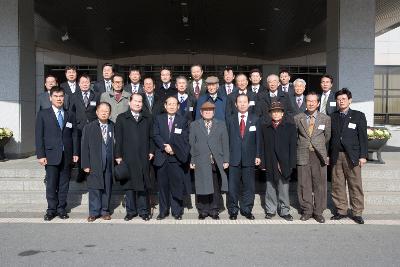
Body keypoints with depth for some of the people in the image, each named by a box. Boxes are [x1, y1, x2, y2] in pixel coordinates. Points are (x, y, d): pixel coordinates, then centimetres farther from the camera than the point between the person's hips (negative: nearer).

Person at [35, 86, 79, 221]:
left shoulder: (70, 115, 11)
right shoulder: (43, 114, 3)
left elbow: (74, 135, 9)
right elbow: (39, 136, -1)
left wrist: (75, 153, 2)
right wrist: (41, 155, -7)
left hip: (67, 156, 2)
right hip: (51, 155, -2)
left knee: (64, 184, 7)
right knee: (51, 184, 1)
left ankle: (61, 209, 16)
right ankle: (51, 210, 12)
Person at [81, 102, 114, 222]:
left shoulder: (114, 127, 6)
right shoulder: (89, 128, 3)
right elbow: (85, 147, 0)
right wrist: (85, 165, -5)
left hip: (109, 165, 1)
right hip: (94, 165, -1)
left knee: (107, 189, 8)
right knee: (94, 189, 2)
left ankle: (105, 211, 20)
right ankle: (94, 212, 12)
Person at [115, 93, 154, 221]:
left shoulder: (147, 118, 11)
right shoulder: (121, 118, 6)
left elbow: (151, 136, 10)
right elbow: (118, 138, 2)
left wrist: (151, 151, 0)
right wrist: (118, 156, -3)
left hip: (143, 158, 1)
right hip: (128, 157, -1)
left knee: (143, 185, 5)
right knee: (129, 185, 6)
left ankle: (143, 211, 14)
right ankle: (131, 211, 16)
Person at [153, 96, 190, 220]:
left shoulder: (183, 120, 8)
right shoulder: (158, 119, 12)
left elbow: (184, 139, 1)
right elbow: (156, 136, 2)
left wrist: (173, 148, -10)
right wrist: (165, 146, -12)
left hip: (176, 157, -1)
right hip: (161, 157, 1)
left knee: (177, 185, -1)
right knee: (162, 185, 5)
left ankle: (177, 211, 9)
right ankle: (163, 211, 14)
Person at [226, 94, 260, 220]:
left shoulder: (255, 119, 7)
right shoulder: (230, 120, 8)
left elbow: (258, 138, 5)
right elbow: (227, 139, 5)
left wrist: (258, 155, -1)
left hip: (249, 158, 0)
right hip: (234, 158, 0)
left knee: (249, 186, 6)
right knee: (233, 186, 2)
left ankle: (247, 210, 19)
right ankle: (233, 210, 15)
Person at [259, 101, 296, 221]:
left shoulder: (290, 127, 6)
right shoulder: (264, 128, 9)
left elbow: (292, 147, 1)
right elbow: (262, 146, 5)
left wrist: (291, 164, -5)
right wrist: (263, 163, -1)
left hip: (284, 164, -1)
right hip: (270, 164, 1)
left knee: (284, 189, 4)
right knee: (270, 188, 7)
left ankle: (285, 211, 15)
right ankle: (270, 210, 19)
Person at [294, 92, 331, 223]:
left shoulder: (326, 119, 6)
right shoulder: (297, 118, 5)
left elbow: (328, 137, 11)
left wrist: (326, 154, 10)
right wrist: (298, 150, 8)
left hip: (319, 155, 0)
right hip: (303, 156, 0)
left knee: (320, 185, 3)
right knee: (304, 185, 4)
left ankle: (318, 212, 15)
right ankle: (307, 211, 17)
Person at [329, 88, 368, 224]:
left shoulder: (358, 116, 4)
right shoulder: (333, 117, 11)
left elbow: (363, 137, 1)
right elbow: (330, 137, 10)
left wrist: (363, 156, -5)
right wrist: (328, 155, 6)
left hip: (352, 156, -2)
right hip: (336, 156, 2)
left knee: (355, 185, 1)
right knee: (337, 185, 5)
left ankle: (357, 213, 10)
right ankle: (341, 211, 15)